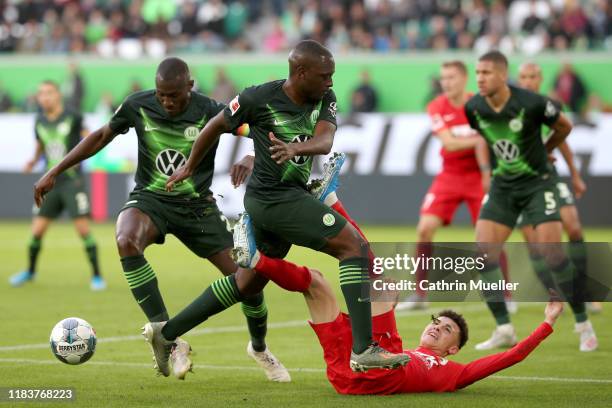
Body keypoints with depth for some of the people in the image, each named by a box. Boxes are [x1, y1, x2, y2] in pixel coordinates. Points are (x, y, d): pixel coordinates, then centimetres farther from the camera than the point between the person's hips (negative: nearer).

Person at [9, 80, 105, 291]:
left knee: (83, 229, -9)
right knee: (37, 231, 3)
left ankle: (97, 276, 2)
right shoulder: (40, 121, 6)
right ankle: (30, 271, 27)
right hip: (50, 183, 4)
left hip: (72, 181, -4)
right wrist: (33, 161, 2)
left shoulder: (72, 117, -7)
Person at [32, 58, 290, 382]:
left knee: (247, 278, -6)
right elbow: (102, 137, 6)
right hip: (150, 199, 0)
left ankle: (259, 349, 27)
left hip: (197, 205, 0)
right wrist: (54, 173, 7)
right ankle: (167, 338, -32)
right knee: (126, 242, -36)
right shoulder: (138, 106, -9)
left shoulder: (210, 112, -15)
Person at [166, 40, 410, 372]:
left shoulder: (324, 99, 0)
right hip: (276, 198, -8)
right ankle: (364, 351, -23)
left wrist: (295, 147, -38)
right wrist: (189, 167, 13)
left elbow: (325, 141, -16)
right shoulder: (260, 98, -14)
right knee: (355, 245, -17)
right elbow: (216, 126, 1)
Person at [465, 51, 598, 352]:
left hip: (537, 183, -4)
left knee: (551, 250, -15)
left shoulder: (532, 103, -21)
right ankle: (504, 330, -2)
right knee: (482, 250, -10)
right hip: (502, 187, 4)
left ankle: (583, 324, 1)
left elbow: (564, 127, -1)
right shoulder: (473, 108, -8)